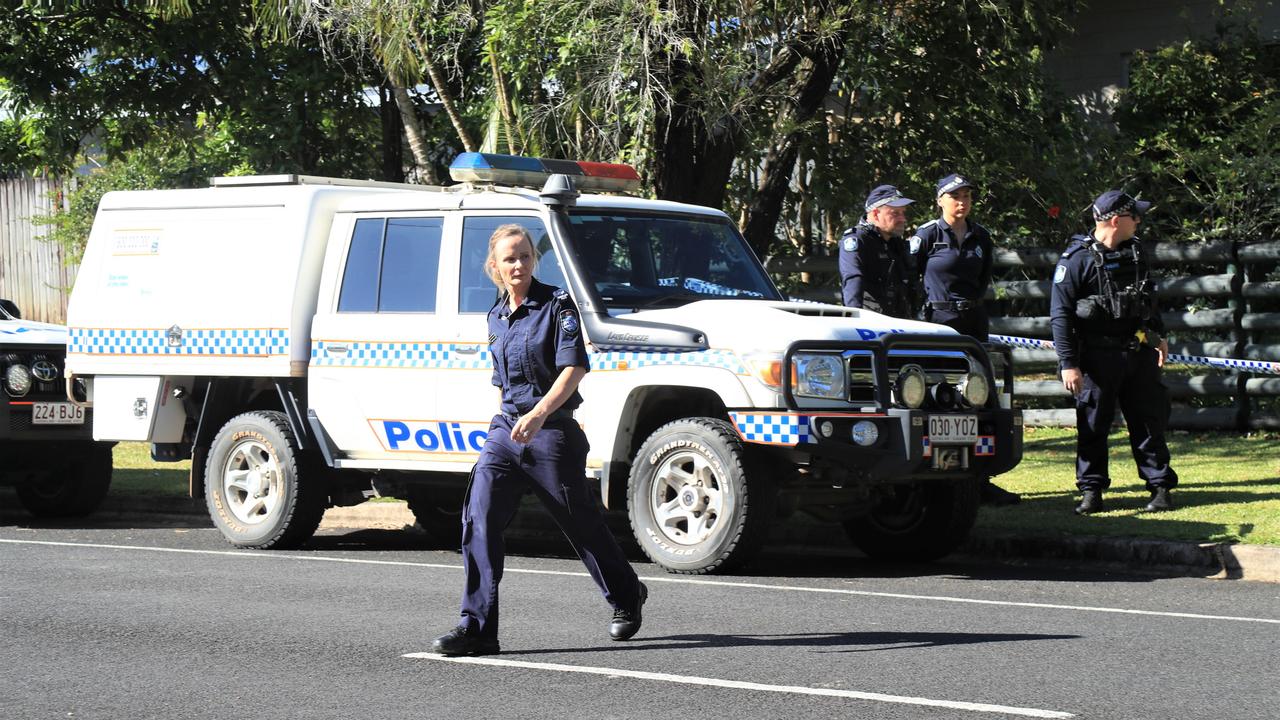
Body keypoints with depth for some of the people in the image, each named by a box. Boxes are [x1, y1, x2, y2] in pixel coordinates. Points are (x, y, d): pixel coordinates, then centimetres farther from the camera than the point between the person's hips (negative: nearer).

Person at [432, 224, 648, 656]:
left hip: (552, 430, -6)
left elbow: (574, 368, -18)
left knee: (581, 523, 8)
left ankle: (626, 597, 33)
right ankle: (476, 628, -12)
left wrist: (539, 414, -30)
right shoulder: (497, 317, 12)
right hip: (506, 429, 6)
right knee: (479, 519, -10)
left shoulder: (557, 305, -8)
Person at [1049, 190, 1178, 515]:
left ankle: (1160, 488, 14)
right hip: (1098, 357, -5)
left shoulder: (1135, 251, 11)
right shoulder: (1077, 259, -10)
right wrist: (1068, 364, -14)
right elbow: (1060, 314, -10)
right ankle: (1091, 491, 11)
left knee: (1149, 421, 7)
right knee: (1092, 426, 1)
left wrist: (1159, 335, 24)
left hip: (1139, 354, 5)